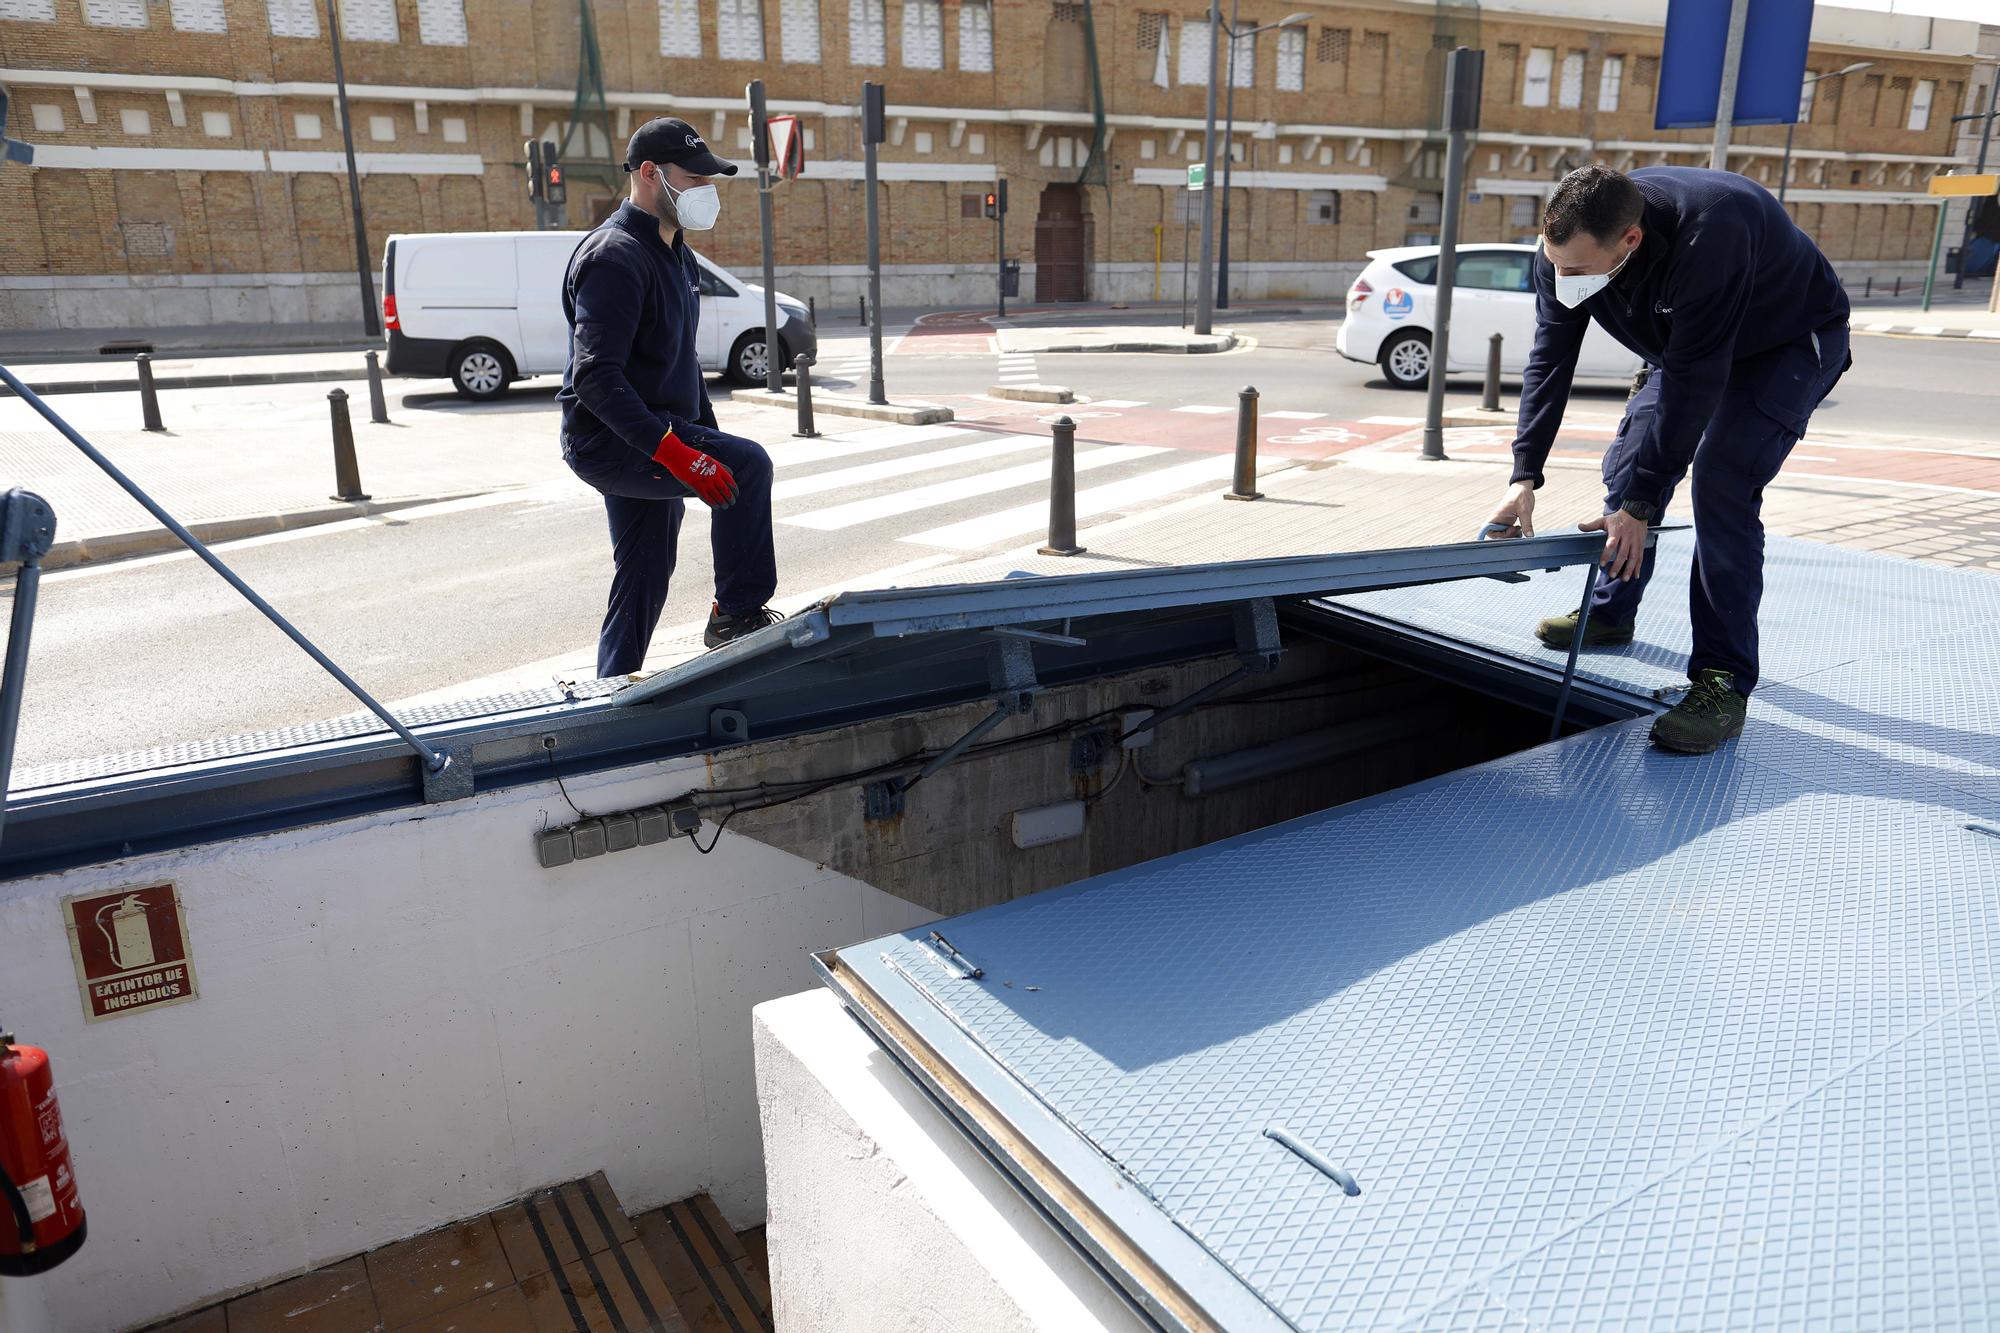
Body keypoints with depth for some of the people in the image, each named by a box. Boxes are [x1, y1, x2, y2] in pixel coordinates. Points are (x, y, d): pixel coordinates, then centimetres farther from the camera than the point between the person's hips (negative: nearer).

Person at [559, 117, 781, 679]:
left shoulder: (674, 254, 15)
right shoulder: (614, 257, -17)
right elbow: (596, 378, -28)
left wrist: (708, 437, 19)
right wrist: (675, 452, -35)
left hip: (650, 441, 10)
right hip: (608, 442, -10)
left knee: (645, 579, 14)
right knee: (747, 463, -24)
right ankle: (737, 615, -15)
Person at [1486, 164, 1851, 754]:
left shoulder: (1709, 235, -42)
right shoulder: (1566, 246, -22)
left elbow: (1693, 381, -39)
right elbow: (1549, 361, -16)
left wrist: (1640, 504, -36)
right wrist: (1524, 475, -22)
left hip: (1791, 341, -7)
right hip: (1686, 342, 7)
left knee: (1722, 484, -23)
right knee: (1628, 463, 6)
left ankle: (1723, 685, -20)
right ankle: (1610, 613, 30)